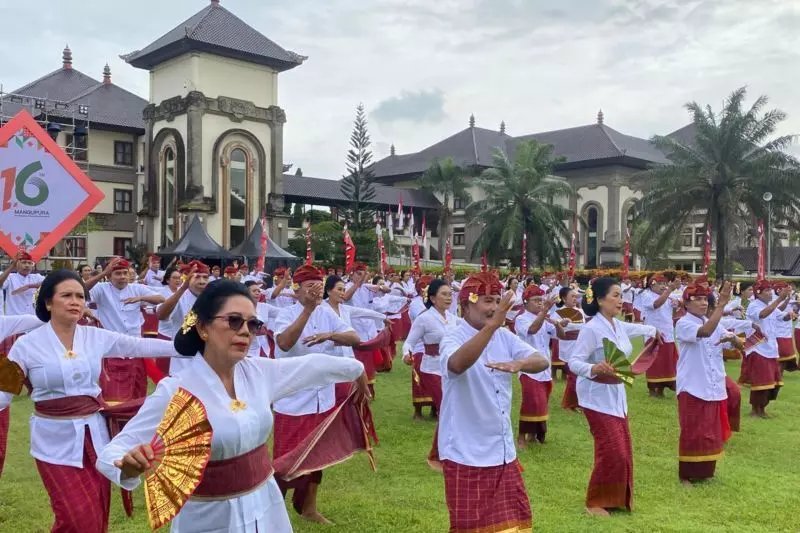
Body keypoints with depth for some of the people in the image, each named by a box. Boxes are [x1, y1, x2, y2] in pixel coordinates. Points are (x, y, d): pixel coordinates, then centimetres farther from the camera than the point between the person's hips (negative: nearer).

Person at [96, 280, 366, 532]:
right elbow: (112, 453, -21)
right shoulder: (175, 392, -20)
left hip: (266, 506, 5)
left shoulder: (258, 371, -6)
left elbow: (312, 365, 9)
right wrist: (129, 466, -44)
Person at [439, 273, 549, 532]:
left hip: (503, 450, 7)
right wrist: (492, 325, -47)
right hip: (467, 453, -6)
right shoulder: (453, 339, -16)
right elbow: (457, 364, -39)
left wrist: (518, 363, -27)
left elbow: (542, 361, -5)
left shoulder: (504, 336, 4)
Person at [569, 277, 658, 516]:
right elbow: (574, 362, -23)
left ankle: (617, 499, 29)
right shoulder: (591, 329, -21)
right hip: (597, 397, -9)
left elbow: (636, 329, 28)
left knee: (623, 450, 13)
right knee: (611, 451, -9)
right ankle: (595, 502, 8)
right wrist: (594, 368, -42)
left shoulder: (619, 325, 4)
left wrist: (653, 330, 45)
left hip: (617, 395, 9)